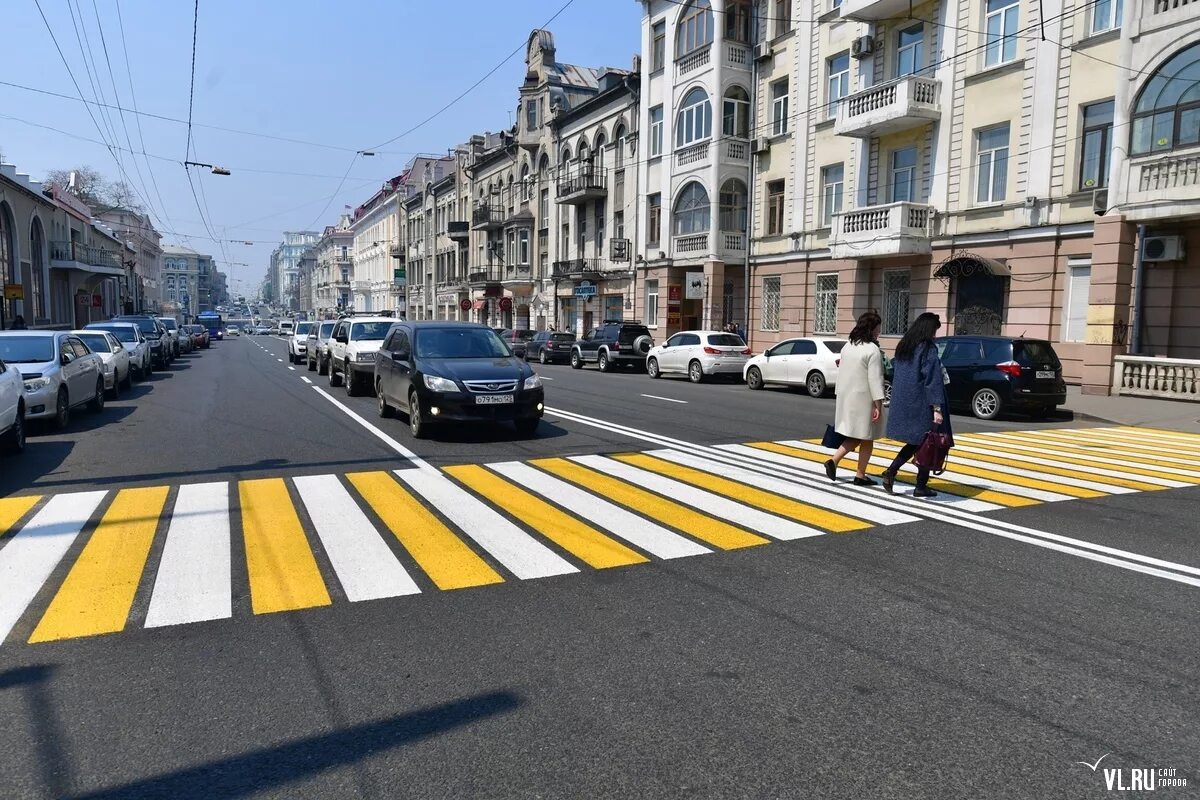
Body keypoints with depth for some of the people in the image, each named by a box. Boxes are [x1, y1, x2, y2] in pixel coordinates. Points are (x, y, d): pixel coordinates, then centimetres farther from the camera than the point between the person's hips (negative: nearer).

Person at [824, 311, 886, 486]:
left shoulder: (847, 347, 8)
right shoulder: (872, 350, -15)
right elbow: (875, 379, -19)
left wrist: (840, 396, 18)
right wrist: (878, 404, -17)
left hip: (846, 398, 7)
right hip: (864, 400, -7)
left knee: (854, 437, 15)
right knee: (867, 439, 7)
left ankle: (834, 461, -3)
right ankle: (860, 475, 13)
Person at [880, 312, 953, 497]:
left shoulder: (903, 347, 9)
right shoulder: (929, 349, -13)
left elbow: (893, 374, 14)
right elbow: (933, 379, -18)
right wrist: (937, 408, -19)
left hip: (903, 404, 7)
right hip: (922, 405, -7)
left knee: (915, 442, 17)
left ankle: (891, 472, 2)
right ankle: (921, 486, 10)